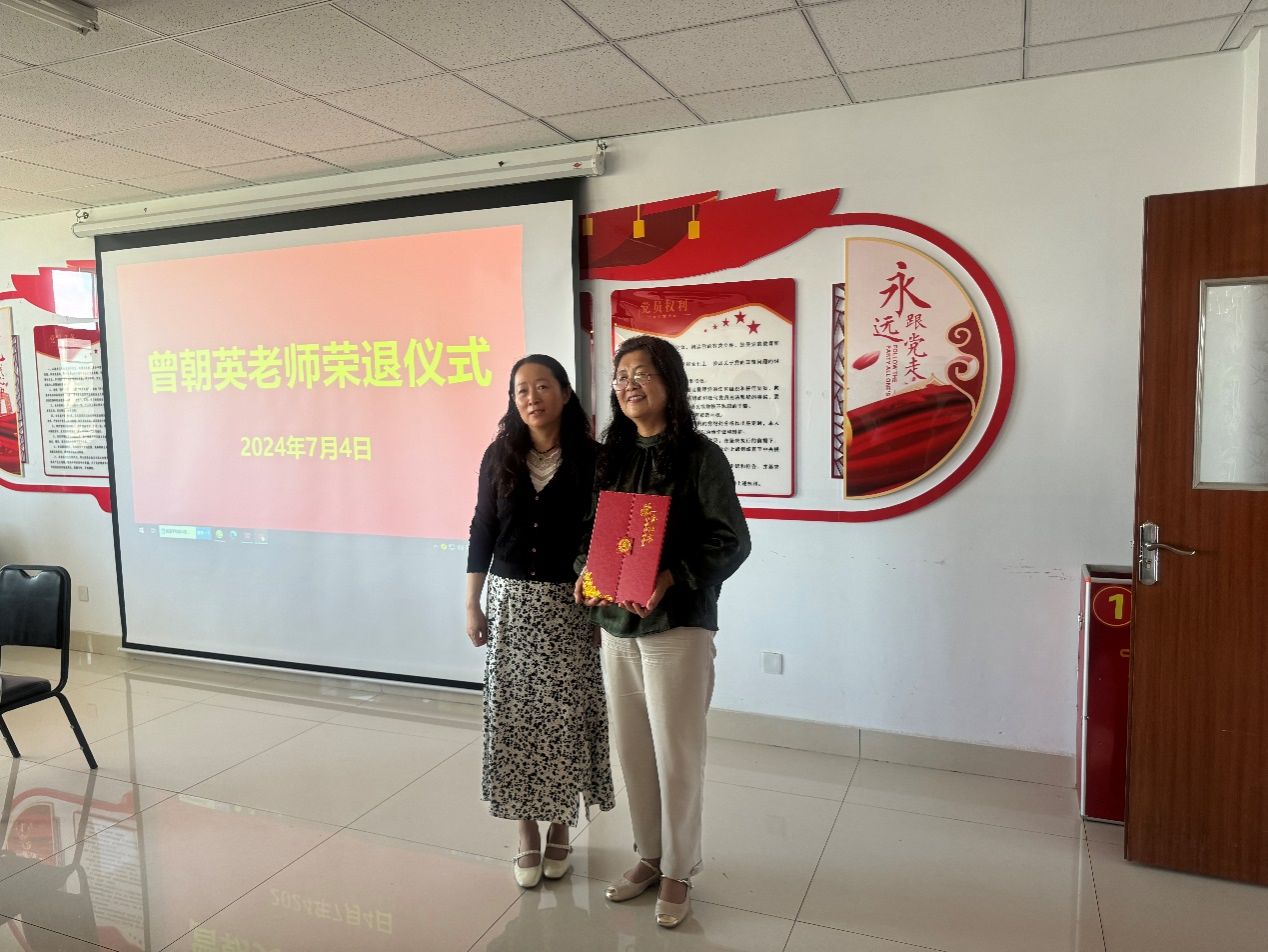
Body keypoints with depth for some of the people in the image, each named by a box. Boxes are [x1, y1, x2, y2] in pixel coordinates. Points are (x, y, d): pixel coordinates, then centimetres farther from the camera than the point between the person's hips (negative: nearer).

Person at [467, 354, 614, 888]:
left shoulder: (591, 458, -5)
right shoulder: (500, 456, 2)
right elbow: (482, 531, 6)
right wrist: (472, 605, 5)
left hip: (570, 606, -2)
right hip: (510, 602, 2)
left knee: (565, 718, 5)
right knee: (514, 717, 6)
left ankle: (560, 828, 27)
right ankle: (528, 834, 23)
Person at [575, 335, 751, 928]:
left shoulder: (700, 457, -8)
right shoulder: (610, 456, 9)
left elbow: (731, 541, -10)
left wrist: (670, 578, -22)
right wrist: (585, 572, -5)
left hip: (678, 625, -5)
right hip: (615, 623, 6)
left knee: (676, 752, 5)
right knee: (631, 748, 14)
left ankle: (678, 871, 26)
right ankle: (649, 856, 35)